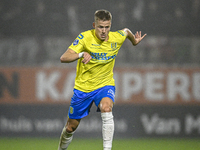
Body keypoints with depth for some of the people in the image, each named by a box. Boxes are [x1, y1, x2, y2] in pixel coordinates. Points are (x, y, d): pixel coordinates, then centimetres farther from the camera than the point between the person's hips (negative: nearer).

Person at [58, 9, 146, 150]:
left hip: (105, 85, 0)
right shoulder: (85, 37, -19)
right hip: (83, 86, 0)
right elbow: (64, 58, -28)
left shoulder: (117, 38, -11)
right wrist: (81, 54, -45)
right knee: (71, 127, 9)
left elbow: (126, 31, 15)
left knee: (106, 108, -34)